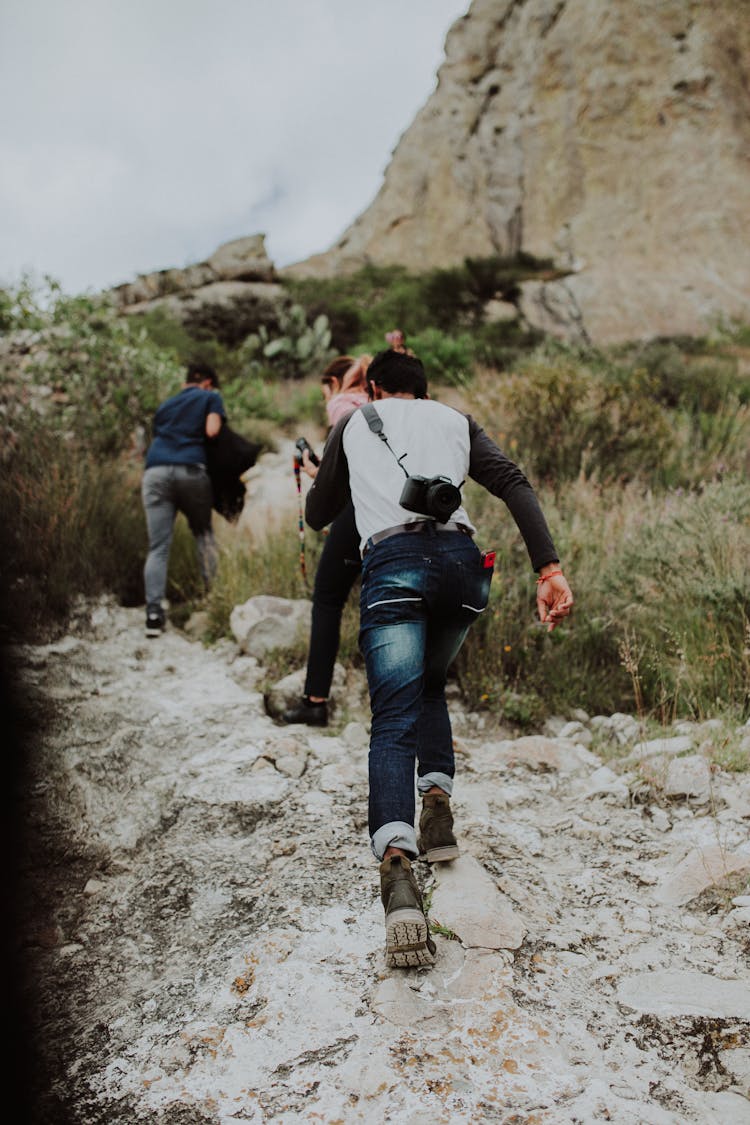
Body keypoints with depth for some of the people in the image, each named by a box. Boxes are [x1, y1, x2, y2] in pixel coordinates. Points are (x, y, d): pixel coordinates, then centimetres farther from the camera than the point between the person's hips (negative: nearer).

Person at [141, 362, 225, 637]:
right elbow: (212, 431, 2)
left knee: (158, 547, -2)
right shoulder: (210, 397, 17)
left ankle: (153, 610, -13)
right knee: (203, 532, 17)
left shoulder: (165, 405, 32)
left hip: (156, 472, 3)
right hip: (191, 470, -3)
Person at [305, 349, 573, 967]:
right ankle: (438, 812, 9)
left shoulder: (352, 425, 26)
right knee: (429, 685, 27)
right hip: (464, 562, 3)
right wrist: (550, 569, -1)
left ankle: (398, 871, -34)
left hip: (394, 563, -2)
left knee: (394, 721, -12)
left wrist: (318, 484, 54)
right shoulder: (455, 420, 26)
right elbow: (516, 484, 8)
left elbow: (318, 516, 31)